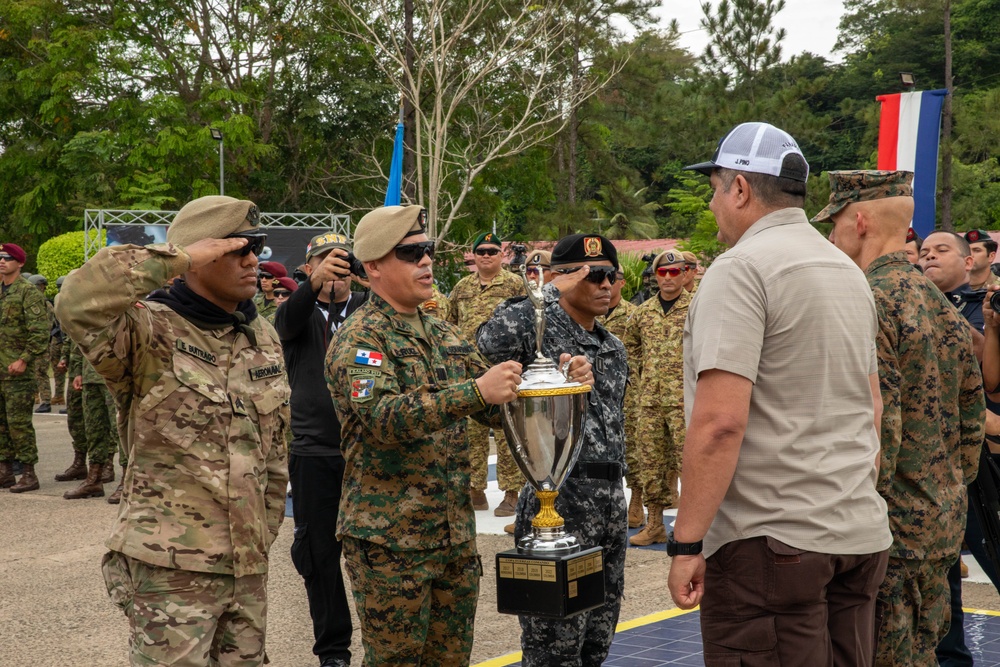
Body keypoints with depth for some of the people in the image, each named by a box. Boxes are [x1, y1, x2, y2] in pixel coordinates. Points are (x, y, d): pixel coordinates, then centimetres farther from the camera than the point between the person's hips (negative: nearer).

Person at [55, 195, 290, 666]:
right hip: (170, 569, -7)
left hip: (249, 568, 7)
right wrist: (175, 256, -24)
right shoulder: (149, 331, -10)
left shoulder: (264, 338, 11)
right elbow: (77, 305, -32)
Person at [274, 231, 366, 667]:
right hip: (314, 452, 1)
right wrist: (316, 283, -39)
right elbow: (286, 321, -19)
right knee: (319, 553, 7)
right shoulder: (300, 313, 4)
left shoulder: (368, 309, 7)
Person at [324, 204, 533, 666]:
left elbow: (497, 410, 16)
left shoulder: (445, 336, 12)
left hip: (456, 535, 7)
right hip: (390, 539, -7)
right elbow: (383, 417, -27)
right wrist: (475, 391, -37)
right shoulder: (358, 339, -11)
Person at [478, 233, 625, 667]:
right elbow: (490, 344, -30)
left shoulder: (614, 349, 17)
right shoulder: (541, 328, -7)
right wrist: (549, 293, -22)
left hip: (611, 499, 8)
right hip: (558, 497, -8)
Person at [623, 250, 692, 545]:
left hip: (684, 399, -5)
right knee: (651, 462, 9)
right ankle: (654, 525, 19)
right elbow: (630, 344, 27)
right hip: (648, 399, 5)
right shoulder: (643, 311, 11)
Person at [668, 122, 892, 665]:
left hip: (770, 539, -9)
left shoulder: (741, 268, -12)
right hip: (861, 532, 9)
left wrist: (686, 544, -16)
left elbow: (719, 422, -20)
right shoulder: (848, 270, 15)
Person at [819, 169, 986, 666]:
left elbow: (876, 426, -22)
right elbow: (972, 415, 16)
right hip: (945, 525, 9)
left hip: (890, 530, -9)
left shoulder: (868, 302, -16)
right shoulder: (943, 305, 12)